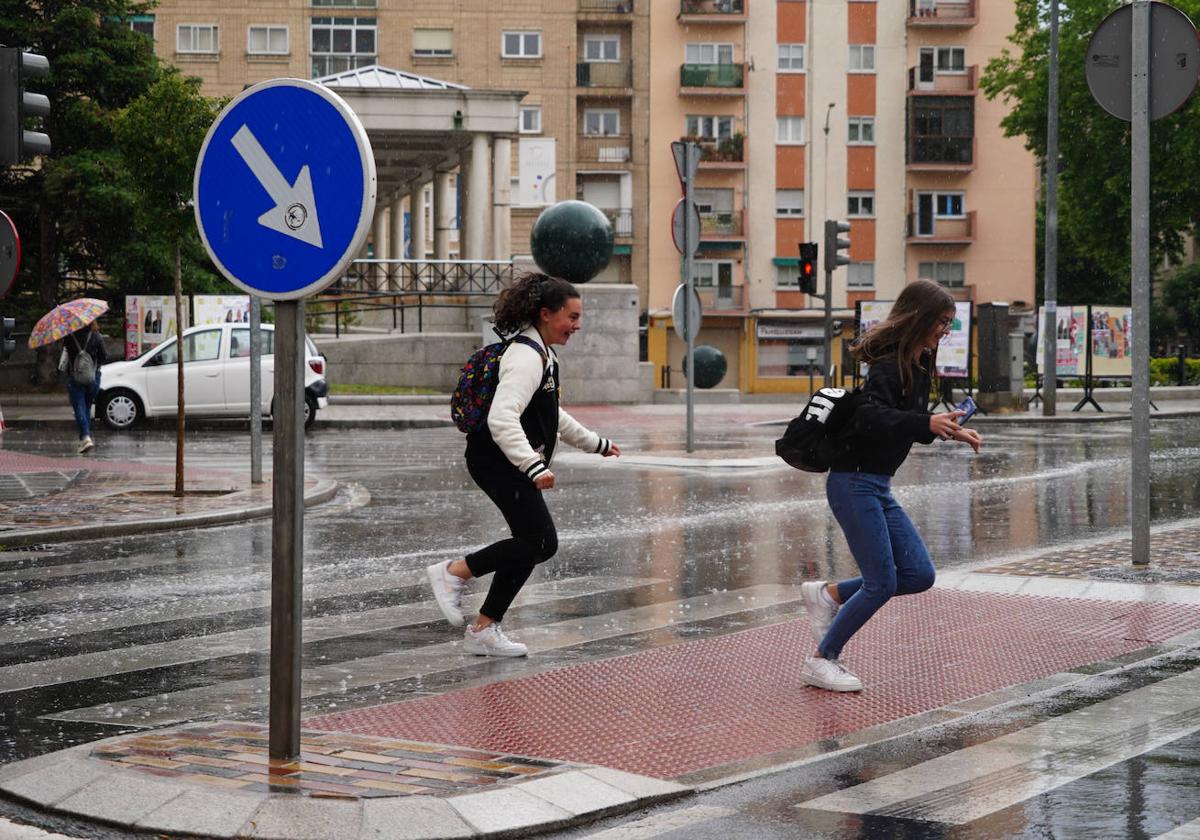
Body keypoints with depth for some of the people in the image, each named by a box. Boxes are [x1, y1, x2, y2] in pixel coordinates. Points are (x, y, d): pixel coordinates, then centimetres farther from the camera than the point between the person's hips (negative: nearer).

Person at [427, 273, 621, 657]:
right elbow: (502, 418, -31)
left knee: (530, 545, 10)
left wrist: (595, 443, 33)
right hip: (498, 462, -11)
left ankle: (483, 631, 13)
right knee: (542, 542, -13)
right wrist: (534, 466, -39)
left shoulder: (543, 354, 16)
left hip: (509, 464, 11)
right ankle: (454, 572, -5)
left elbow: (551, 415, 31)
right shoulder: (526, 358, -18)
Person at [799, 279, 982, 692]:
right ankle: (821, 662, 7)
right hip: (854, 483, -9)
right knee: (882, 584, -7)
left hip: (877, 486, 9)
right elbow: (870, 417, -31)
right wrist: (926, 423, -39)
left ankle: (827, 595, 18)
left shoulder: (919, 364, 12)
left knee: (919, 575, 5)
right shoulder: (890, 363, -17)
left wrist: (949, 431, 11)